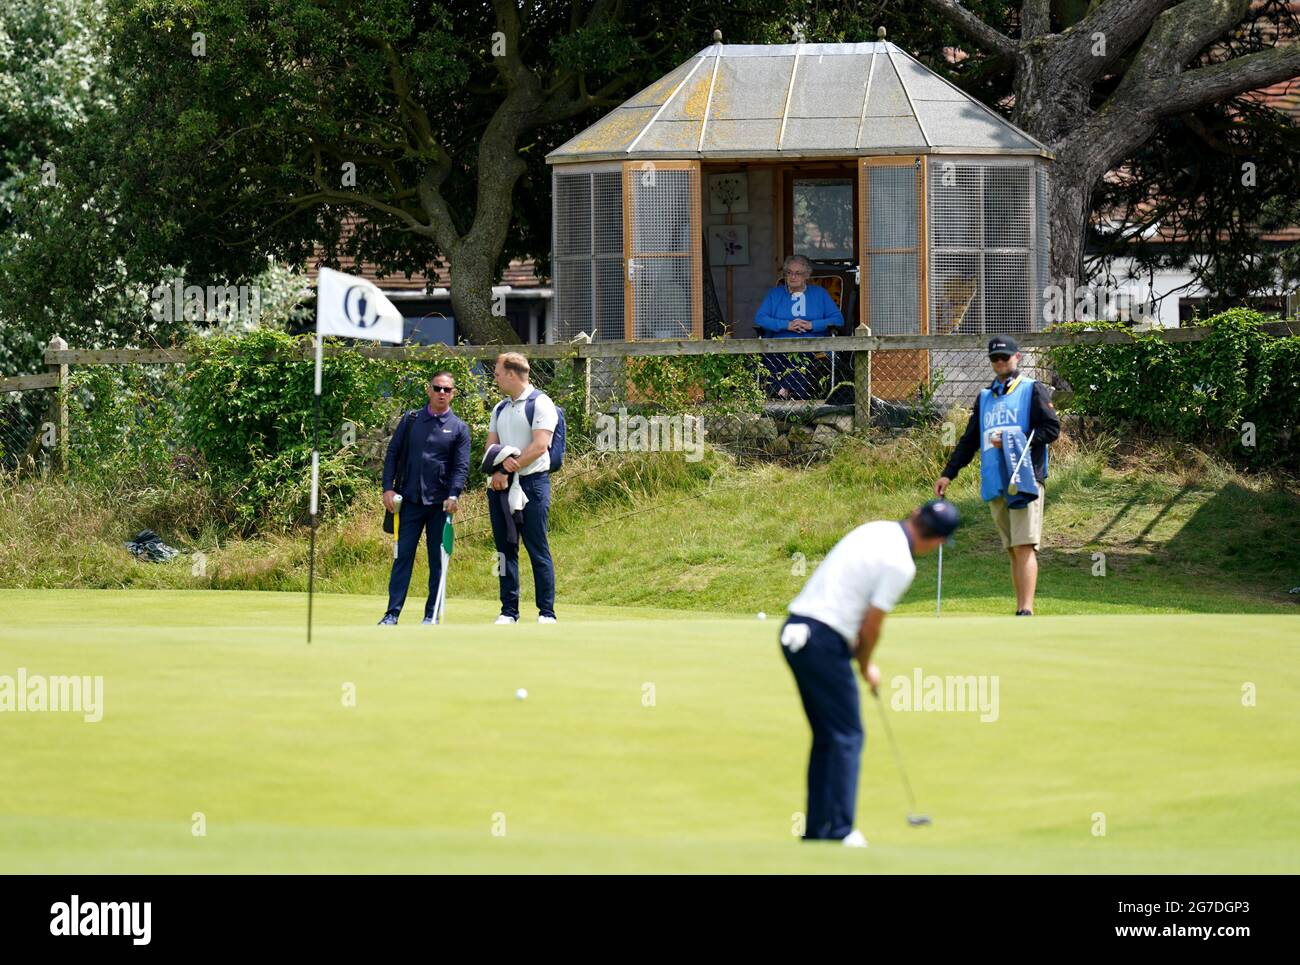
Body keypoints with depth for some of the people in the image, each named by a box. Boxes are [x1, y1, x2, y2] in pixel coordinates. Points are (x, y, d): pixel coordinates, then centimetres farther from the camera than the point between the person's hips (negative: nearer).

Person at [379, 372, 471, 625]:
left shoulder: (459, 428, 4)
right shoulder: (411, 419, 8)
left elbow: (461, 466, -3)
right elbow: (393, 454, 8)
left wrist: (453, 496, -18)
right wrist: (388, 488, -3)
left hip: (440, 504, -1)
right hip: (410, 500, 1)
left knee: (438, 560, 3)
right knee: (403, 556, -1)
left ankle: (431, 615, 8)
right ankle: (392, 613, -1)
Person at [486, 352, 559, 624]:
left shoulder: (540, 404, -6)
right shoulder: (500, 409, 17)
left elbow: (539, 446, -15)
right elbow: (491, 446, 12)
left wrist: (508, 470, -14)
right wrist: (500, 465, -11)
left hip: (532, 483, -7)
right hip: (501, 485, 7)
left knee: (538, 550, -6)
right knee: (505, 550, 7)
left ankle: (546, 613, -4)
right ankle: (509, 612, 11)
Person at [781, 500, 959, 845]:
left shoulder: (876, 530, 12)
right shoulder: (900, 564, -13)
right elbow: (871, 625, -9)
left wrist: (857, 655, 16)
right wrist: (866, 667, 10)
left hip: (794, 631, 8)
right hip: (824, 643, -8)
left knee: (826, 735, 15)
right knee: (847, 736, 0)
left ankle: (816, 828, 15)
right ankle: (839, 831, -4)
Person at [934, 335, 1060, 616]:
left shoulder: (1033, 390, 6)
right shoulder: (985, 397, 24)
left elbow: (1052, 428, -5)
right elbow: (969, 441, 26)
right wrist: (948, 474, 18)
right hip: (994, 485, 6)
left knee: (1024, 546, -16)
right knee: (1013, 550, 6)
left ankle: (1027, 611, -25)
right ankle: (1020, 611, 6)